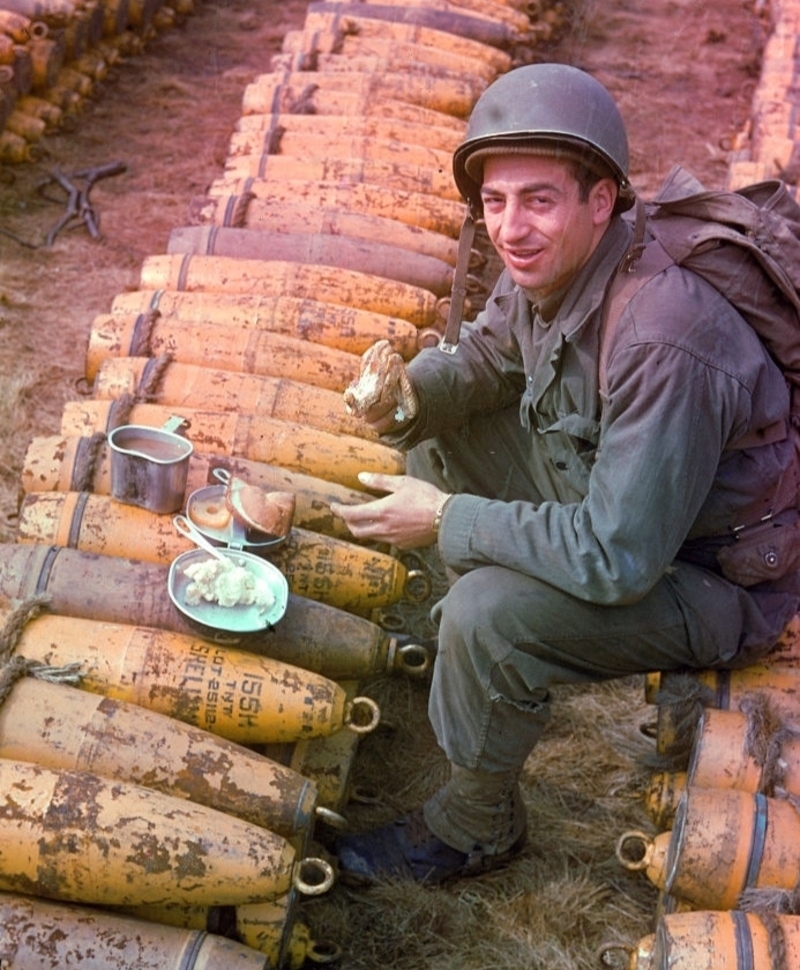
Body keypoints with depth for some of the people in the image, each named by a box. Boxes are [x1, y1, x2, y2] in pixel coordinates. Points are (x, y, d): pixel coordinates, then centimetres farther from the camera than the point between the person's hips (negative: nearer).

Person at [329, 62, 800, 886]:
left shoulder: (665, 341, -36)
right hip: (610, 497, 9)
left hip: (719, 578, -8)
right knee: (439, 439, 8)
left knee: (488, 616, -28)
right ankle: (469, 655, 25)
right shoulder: (550, 263, -11)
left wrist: (448, 522, -25)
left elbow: (617, 560, -34)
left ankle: (475, 827, 1)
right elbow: (480, 363, 8)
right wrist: (406, 397, -15)